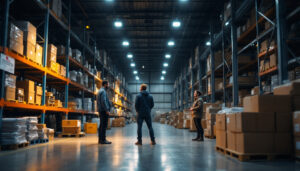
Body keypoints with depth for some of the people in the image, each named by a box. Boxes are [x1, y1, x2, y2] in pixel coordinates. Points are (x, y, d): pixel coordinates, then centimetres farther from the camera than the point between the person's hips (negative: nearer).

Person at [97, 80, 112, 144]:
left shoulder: (100, 91, 21)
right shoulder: (103, 91, -11)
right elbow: (103, 101, -20)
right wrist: (107, 110, -20)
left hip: (101, 110, 10)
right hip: (104, 110, -10)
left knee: (101, 125, 11)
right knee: (104, 125, -10)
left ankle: (100, 139, 14)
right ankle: (103, 140, -10)